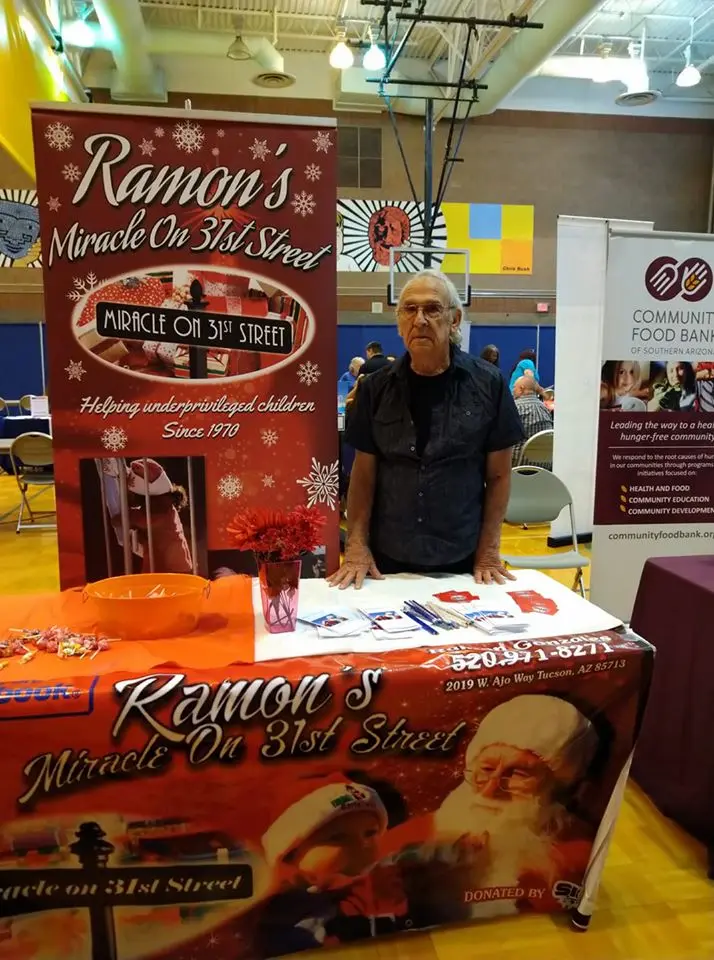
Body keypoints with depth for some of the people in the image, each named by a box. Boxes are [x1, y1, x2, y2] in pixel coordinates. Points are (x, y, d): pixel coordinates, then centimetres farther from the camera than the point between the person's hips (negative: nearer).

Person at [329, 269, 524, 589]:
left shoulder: (487, 384, -5)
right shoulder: (376, 388, -1)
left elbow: (498, 475, -1)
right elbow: (364, 474, 1)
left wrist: (489, 552, -4)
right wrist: (356, 546, -7)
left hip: (463, 560, -1)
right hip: (387, 558, 1)